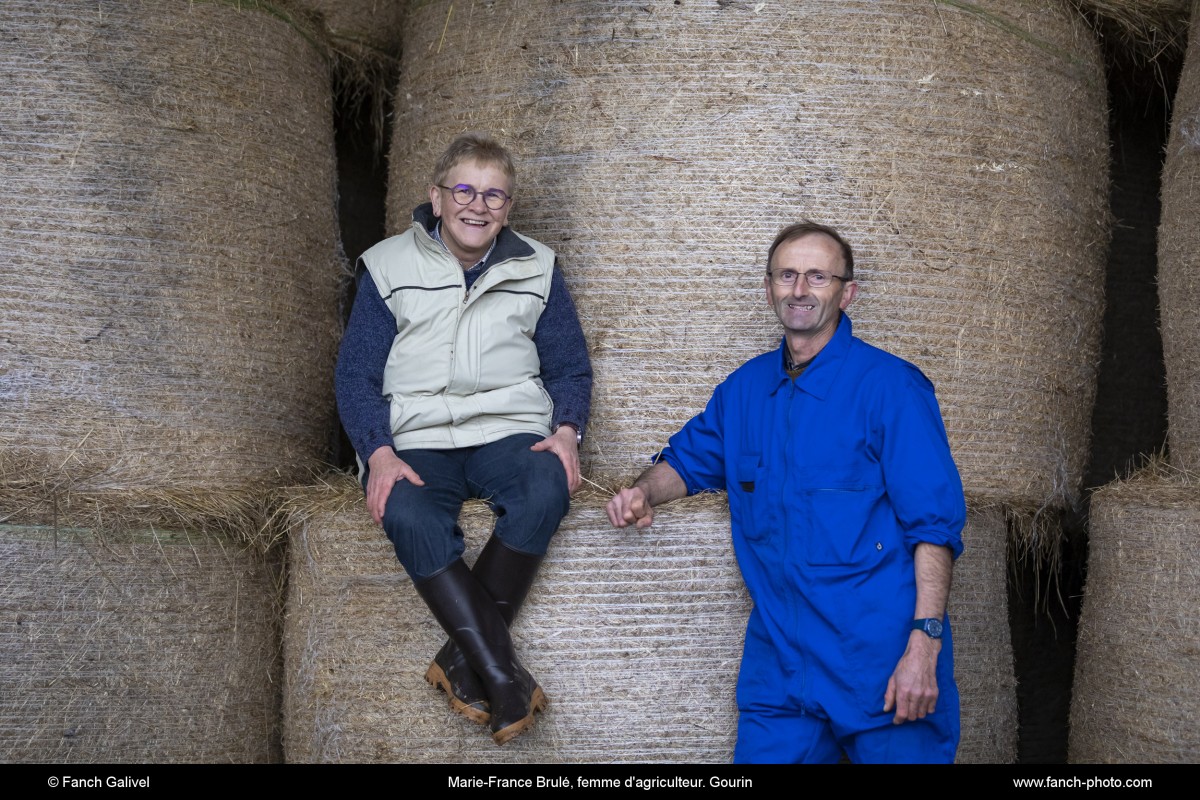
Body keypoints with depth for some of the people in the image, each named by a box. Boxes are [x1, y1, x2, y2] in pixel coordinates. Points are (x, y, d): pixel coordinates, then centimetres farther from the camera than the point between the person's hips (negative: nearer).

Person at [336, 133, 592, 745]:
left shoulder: (536, 269, 13)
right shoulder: (390, 267, 8)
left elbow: (569, 367, 14)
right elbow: (357, 375, 5)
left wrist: (565, 431, -8)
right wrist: (380, 454, -12)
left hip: (509, 431, 1)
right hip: (416, 439, -1)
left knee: (547, 490, -34)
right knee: (409, 516, -35)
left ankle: (464, 658, -23)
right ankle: (500, 674, -29)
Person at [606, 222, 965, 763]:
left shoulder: (889, 386, -7)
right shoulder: (744, 388, 11)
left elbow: (934, 524, -11)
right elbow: (691, 458, 26)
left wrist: (924, 643, -19)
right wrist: (645, 492, 3)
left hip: (879, 661, -4)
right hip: (779, 662, 5)